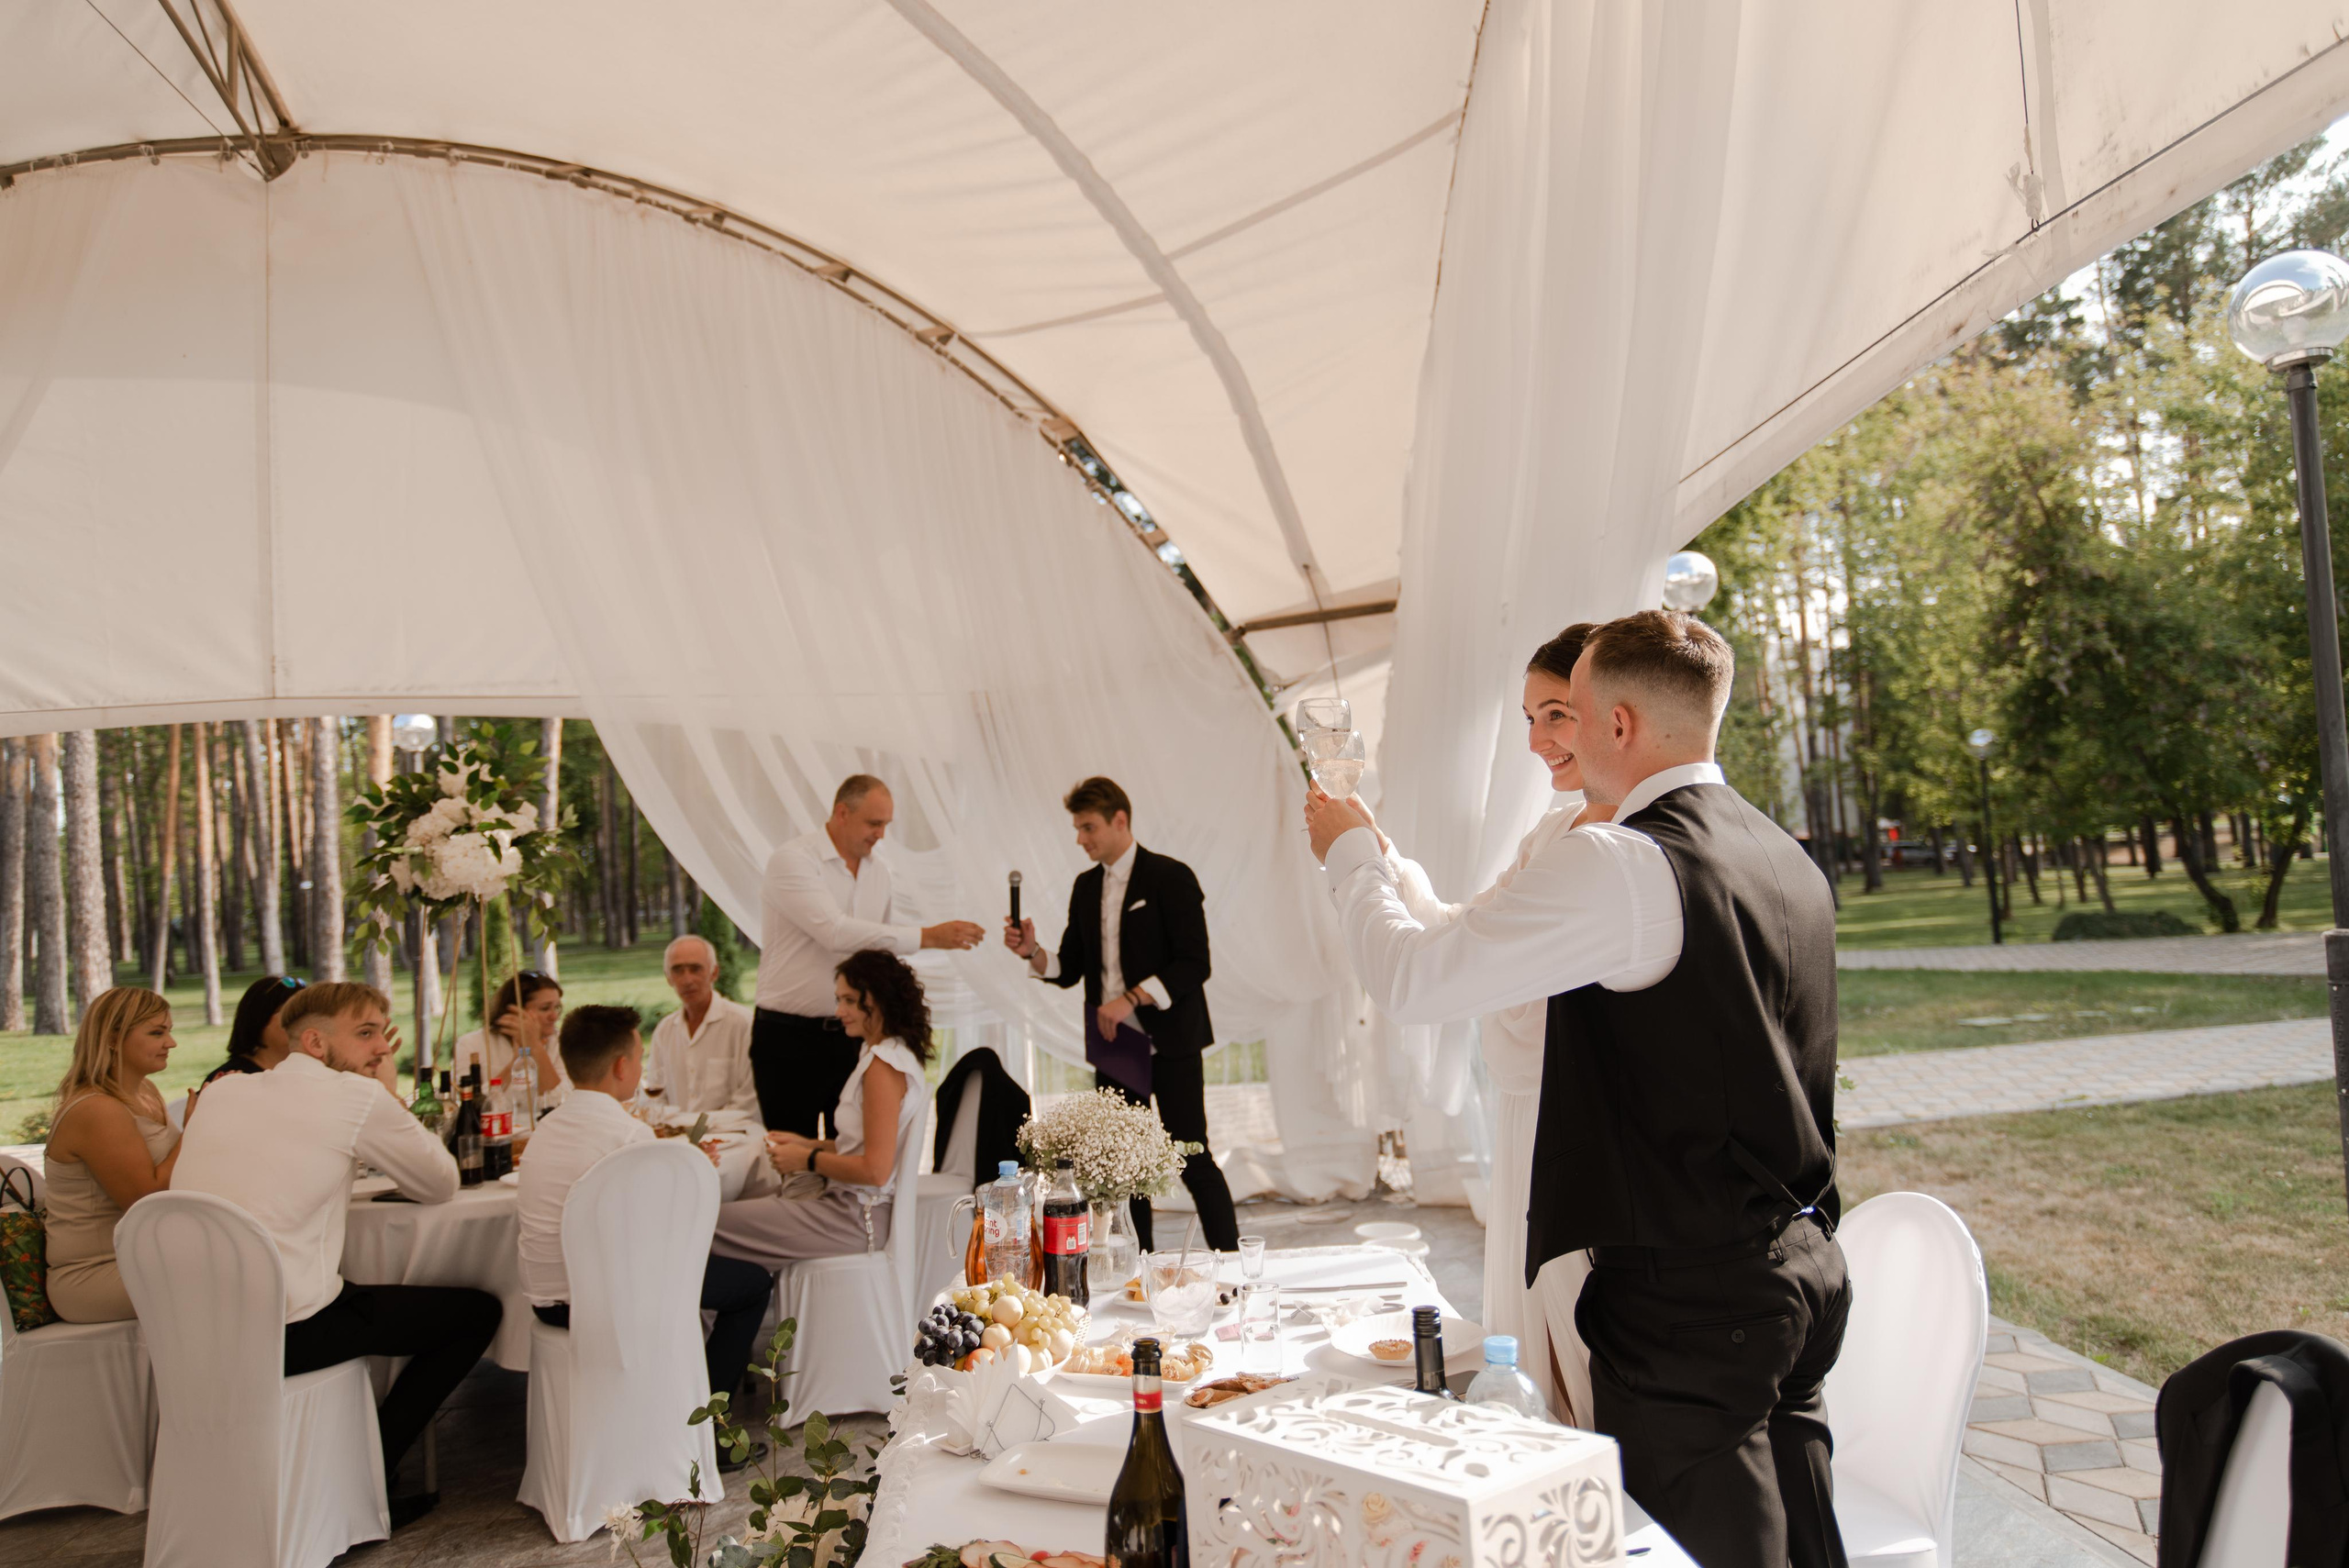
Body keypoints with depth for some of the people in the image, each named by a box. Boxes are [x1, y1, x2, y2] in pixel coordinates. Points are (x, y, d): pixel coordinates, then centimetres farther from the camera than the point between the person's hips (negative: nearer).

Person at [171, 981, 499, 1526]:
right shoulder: (357, 1096, -9)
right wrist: (387, 1090, 15)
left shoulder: (222, 1091, 11)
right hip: (285, 1336, -8)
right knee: (479, 1311, 6)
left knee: (363, 1292, 35)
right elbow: (441, 1185, 3)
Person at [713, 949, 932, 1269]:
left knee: (716, 1224, -8)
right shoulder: (890, 1054, 13)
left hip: (856, 1216, -10)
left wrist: (807, 1160, -9)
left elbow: (875, 1170, -22)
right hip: (849, 1202, 10)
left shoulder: (884, 1065, -18)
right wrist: (806, 1144, 9)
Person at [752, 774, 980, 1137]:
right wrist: (927, 936, -28)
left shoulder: (879, 870, 9)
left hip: (851, 1036, 6)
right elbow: (836, 932, -26)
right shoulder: (792, 860, -13)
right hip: (789, 1038, -6)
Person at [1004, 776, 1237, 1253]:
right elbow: (1069, 968, 13)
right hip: (1113, 1043, 6)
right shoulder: (1086, 887, 12)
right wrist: (1032, 952, -7)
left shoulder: (1169, 877, -8)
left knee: (1192, 1159, -5)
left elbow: (1194, 964, -13)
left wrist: (1132, 998, -21)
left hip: (1168, 1042, -6)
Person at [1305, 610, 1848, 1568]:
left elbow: (1410, 979, -16)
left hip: (1686, 1300, -8)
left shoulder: (1615, 865, -19)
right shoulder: (1791, 862, 8)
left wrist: (1351, 855, 0)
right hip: (1807, 1269, 9)